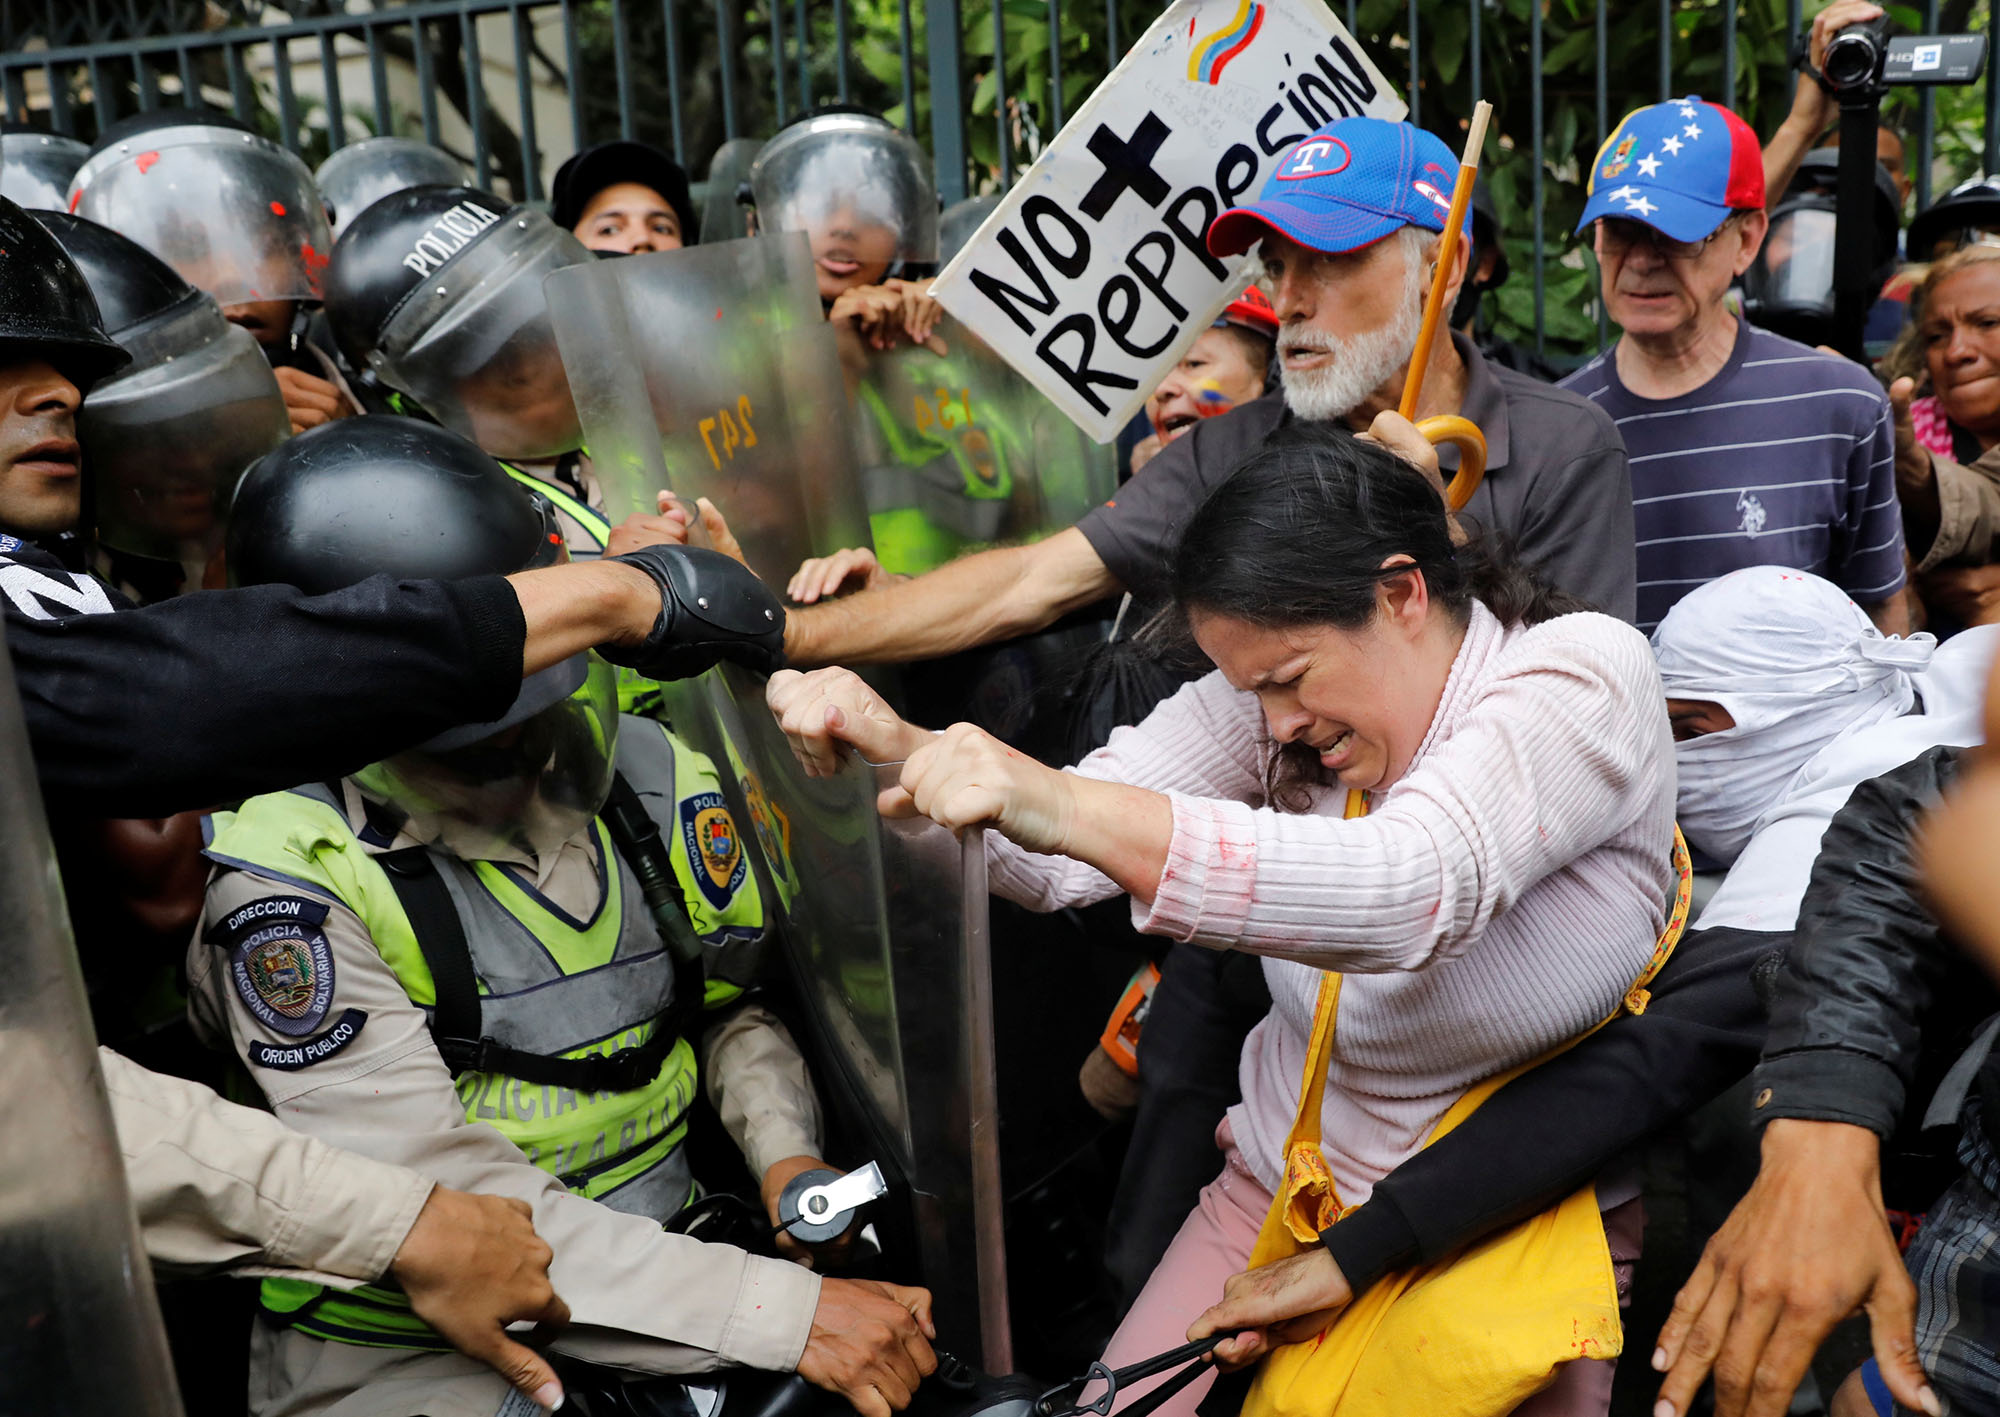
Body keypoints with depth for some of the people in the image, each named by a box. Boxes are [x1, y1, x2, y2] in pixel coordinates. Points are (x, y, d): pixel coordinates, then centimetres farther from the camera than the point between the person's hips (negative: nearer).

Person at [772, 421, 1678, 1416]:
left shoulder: (1586, 673, -20)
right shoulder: (1282, 679, -5)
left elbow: (1410, 893, -38)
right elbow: (1064, 857, -11)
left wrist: (1068, 808, -48)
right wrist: (897, 748, -30)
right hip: (1279, 1185, 4)